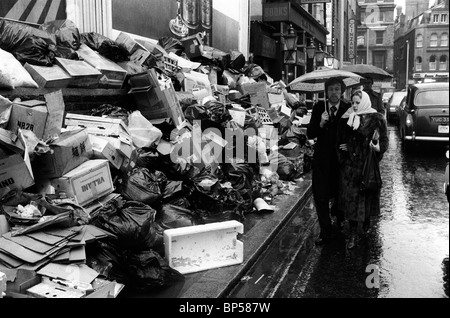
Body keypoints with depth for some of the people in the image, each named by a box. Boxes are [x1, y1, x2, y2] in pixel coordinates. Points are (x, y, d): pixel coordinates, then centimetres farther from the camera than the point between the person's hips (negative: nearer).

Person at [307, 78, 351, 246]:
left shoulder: (348, 109, -5)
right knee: (320, 197, -1)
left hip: (341, 157, -1)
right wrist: (320, 124, -19)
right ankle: (325, 233, 12)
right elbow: (309, 134, -3)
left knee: (340, 194, 15)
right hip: (322, 159, 1)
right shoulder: (319, 108, 0)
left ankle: (340, 218, 47)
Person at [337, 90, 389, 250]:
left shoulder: (377, 119, -4)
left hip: (367, 165, -2)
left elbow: (384, 140, -6)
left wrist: (378, 148, -24)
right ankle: (353, 233, 10)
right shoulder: (346, 119, 6)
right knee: (350, 198, 2)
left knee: (366, 196, 9)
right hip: (349, 165, 3)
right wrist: (341, 149, 0)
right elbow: (339, 140, 15)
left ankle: (366, 223, 34)